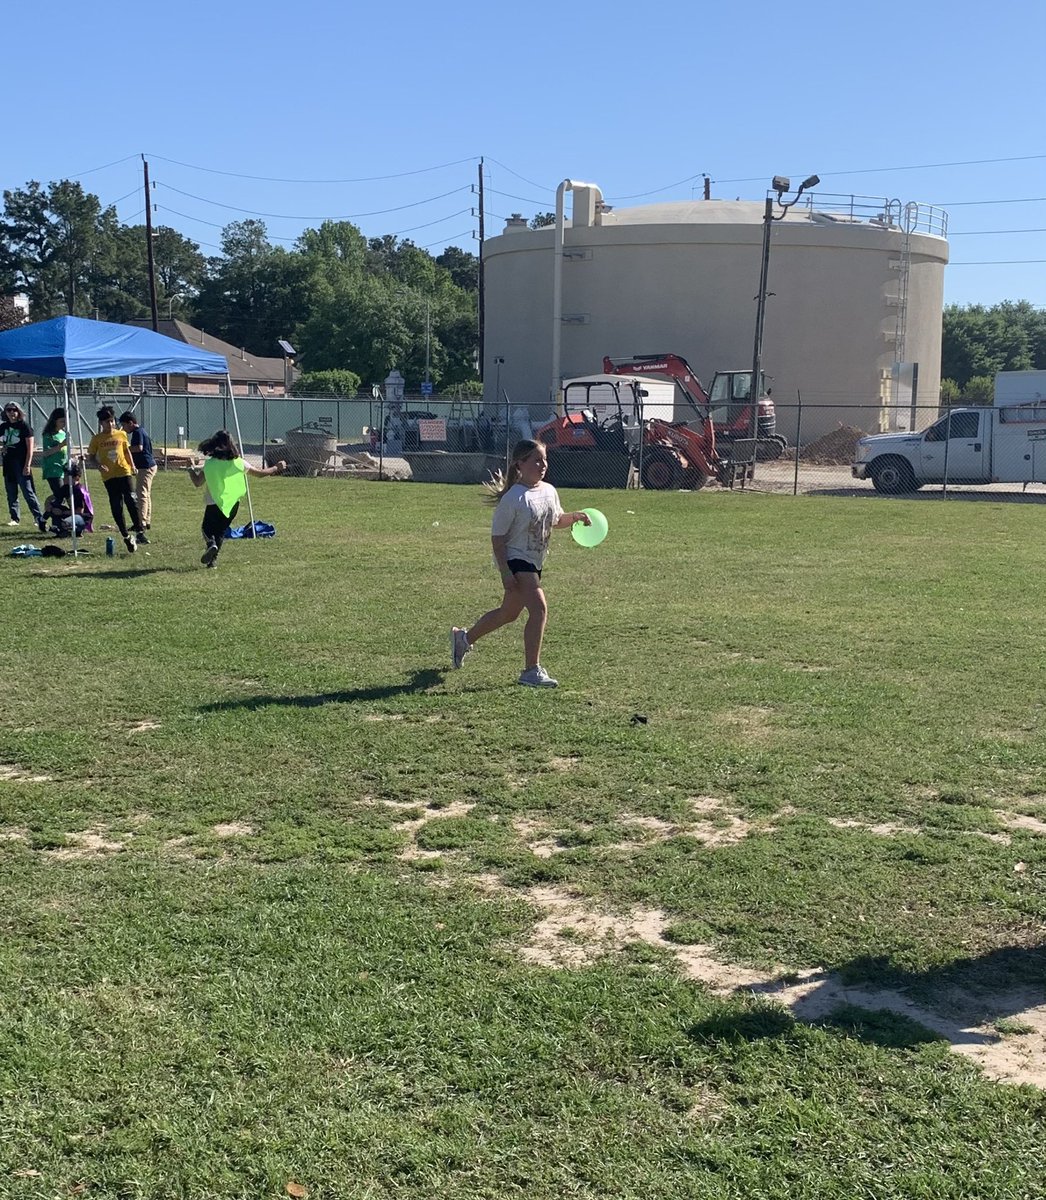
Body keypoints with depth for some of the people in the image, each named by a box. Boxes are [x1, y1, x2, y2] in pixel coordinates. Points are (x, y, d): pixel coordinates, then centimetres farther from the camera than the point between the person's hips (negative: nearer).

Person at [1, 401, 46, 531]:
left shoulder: (24, 426, -4)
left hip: (22, 464, -6)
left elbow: (30, 447, -7)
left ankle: (39, 519, -15)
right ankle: (14, 518, 19)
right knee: (11, 493, 10)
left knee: (28, 492, -12)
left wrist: (27, 465, -14)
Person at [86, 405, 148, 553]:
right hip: (109, 476, 0)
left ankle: (139, 532, -10)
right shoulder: (97, 439, 0)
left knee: (130, 501, -12)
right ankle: (126, 536, 10)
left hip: (124, 472, 0)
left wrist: (132, 466, 9)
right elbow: (91, 456, 6)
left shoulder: (121, 434, 5)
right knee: (116, 507, 1)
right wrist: (98, 465, -12)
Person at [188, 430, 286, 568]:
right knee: (221, 531, 20)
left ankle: (211, 544, -19)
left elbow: (197, 483, -8)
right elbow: (259, 472, 5)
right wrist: (277, 468, 21)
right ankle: (213, 559, 15)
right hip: (232, 504, 3)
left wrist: (191, 469, 11)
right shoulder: (238, 462, -3)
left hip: (213, 504, -3)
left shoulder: (209, 464, -10)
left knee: (206, 528, 14)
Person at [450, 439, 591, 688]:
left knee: (508, 613, 20)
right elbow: (497, 537, -16)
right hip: (514, 559, -9)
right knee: (539, 607, -21)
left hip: (534, 563, 9)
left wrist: (575, 517, 0)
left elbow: (556, 520, 22)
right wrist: (505, 572, -22)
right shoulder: (513, 498, -18)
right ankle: (531, 671, -14)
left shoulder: (549, 491, 4)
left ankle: (464, 638, 43)